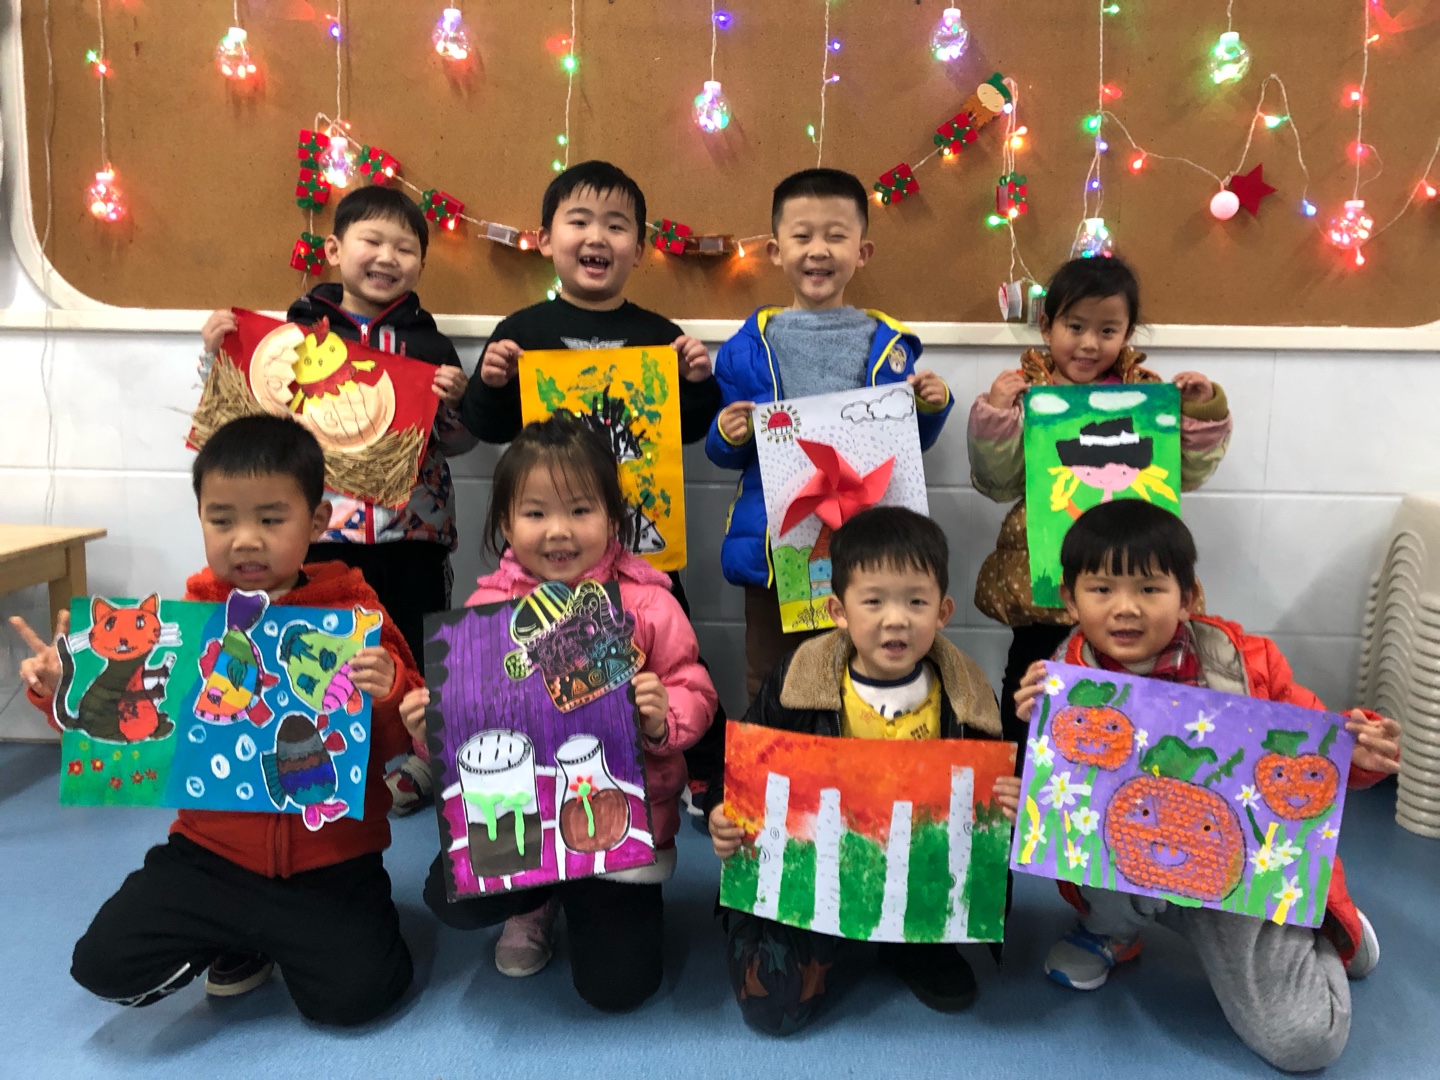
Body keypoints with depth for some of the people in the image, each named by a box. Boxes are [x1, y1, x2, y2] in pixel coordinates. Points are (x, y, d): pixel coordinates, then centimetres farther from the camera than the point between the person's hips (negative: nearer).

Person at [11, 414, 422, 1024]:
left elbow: (400, 743, -8)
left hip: (330, 860, -2)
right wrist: (65, 691, -5)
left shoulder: (355, 615, -10)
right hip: (211, 852, 3)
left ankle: (281, 934, 21)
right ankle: (244, 938, 20)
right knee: (104, 964, -8)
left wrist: (389, 694, -29)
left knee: (357, 993, -12)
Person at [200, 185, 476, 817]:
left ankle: (407, 758, 27)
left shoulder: (429, 344, 5)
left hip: (407, 525, 0)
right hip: (319, 523, 0)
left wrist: (455, 401, -15)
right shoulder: (297, 329, 4)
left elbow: (459, 443, 4)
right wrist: (217, 357, -6)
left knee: (399, 646, 9)